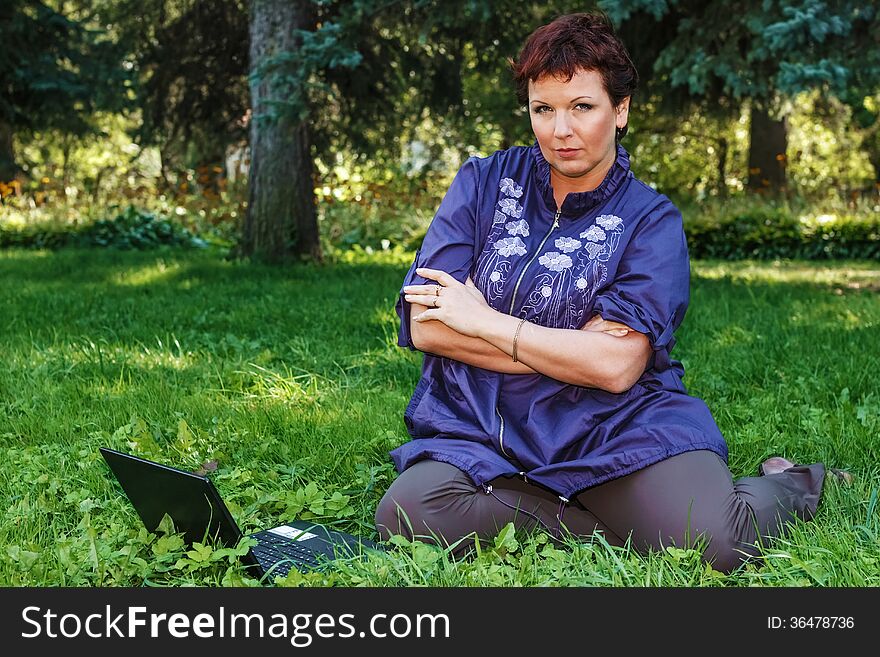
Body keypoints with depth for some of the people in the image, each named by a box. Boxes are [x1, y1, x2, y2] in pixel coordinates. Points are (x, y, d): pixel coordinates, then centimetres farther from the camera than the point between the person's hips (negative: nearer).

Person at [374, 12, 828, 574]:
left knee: (708, 542, -27)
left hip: (614, 429, -2)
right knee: (410, 515, -28)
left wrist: (484, 322, -7)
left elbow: (616, 367, -11)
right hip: (480, 433, 2)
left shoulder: (651, 220, 2)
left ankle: (790, 486, 9)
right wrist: (569, 354, -9)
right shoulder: (485, 181, 7)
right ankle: (618, 526, -12)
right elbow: (425, 328, -3)